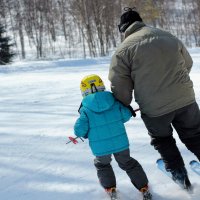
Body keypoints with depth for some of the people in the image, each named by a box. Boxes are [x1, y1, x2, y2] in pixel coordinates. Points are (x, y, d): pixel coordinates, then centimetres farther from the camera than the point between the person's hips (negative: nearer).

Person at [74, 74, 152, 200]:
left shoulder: (85, 110, -8)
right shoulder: (114, 102, -2)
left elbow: (79, 130, -12)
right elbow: (126, 115, 0)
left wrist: (86, 134, 11)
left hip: (100, 147, -2)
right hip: (120, 142, 2)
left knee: (102, 164, 29)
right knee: (127, 163, 23)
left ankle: (110, 188, 23)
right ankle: (144, 188, 25)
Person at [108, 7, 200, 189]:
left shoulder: (123, 50, -8)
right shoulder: (169, 36, 7)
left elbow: (120, 85, -9)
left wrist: (124, 107, 10)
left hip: (154, 108, -3)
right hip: (185, 99, 3)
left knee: (163, 140, 24)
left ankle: (180, 175, 31)